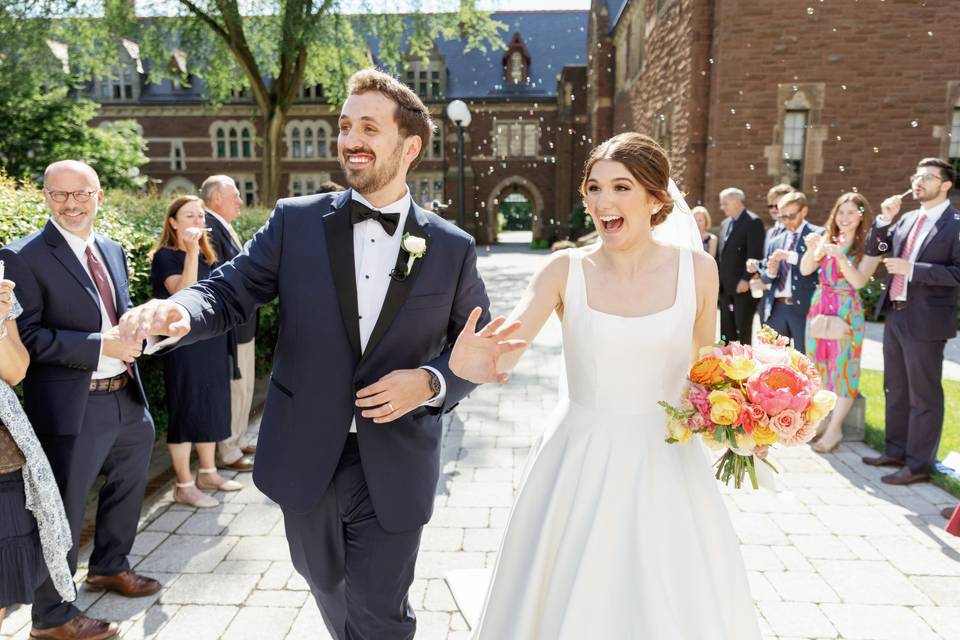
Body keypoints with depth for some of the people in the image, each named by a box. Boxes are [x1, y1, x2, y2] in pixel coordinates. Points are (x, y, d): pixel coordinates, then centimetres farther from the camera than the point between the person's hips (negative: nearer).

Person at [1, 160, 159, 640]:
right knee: (63, 512, 6)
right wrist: (100, 346, -23)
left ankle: (109, 567, 48)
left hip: (127, 400, 7)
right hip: (72, 409, -7)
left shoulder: (113, 250, 10)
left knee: (126, 489, 24)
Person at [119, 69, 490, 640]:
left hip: (394, 469, -2)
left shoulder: (453, 247, -5)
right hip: (307, 459, 3)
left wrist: (430, 381, -18)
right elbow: (230, 290, -4)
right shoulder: (296, 221, -3)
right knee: (330, 591, 27)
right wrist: (177, 313, -25)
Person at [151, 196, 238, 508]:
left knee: (212, 406, 13)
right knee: (186, 410, -1)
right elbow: (183, 293, -25)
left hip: (213, 342, 7)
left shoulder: (206, 256, 12)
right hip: (184, 344, -7)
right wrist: (191, 251, -27)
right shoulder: (165, 256, -9)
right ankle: (184, 485, 10)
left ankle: (207, 473, 28)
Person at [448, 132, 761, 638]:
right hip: (581, 465, 0)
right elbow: (503, 350, -21)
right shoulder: (565, 270, -7)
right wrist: (471, 362, -42)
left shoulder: (697, 269, -3)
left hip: (665, 465, 1)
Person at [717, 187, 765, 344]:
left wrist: (746, 279, -19)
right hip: (726, 287, 8)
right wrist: (719, 280, 10)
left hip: (743, 286, -8)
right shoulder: (724, 224, 18)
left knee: (743, 332, -2)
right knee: (726, 332, 9)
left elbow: (755, 254, -14)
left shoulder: (753, 222, -7)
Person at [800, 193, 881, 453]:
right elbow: (805, 271, 1)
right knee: (819, 366, 11)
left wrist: (840, 257, -26)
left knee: (843, 368, -2)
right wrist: (811, 249, -16)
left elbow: (859, 281, -14)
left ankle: (835, 428, 6)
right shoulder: (827, 239, 8)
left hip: (847, 312, -5)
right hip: (819, 307, 5)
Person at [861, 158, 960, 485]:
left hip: (925, 321, -8)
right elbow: (873, 250, 13)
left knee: (924, 395, 2)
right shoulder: (907, 219, 11)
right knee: (895, 389, 17)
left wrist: (912, 269, -21)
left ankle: (918, 464, 12)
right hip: (895, 315, 8)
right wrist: (884, 219, -1)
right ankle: (896, 451, 31)